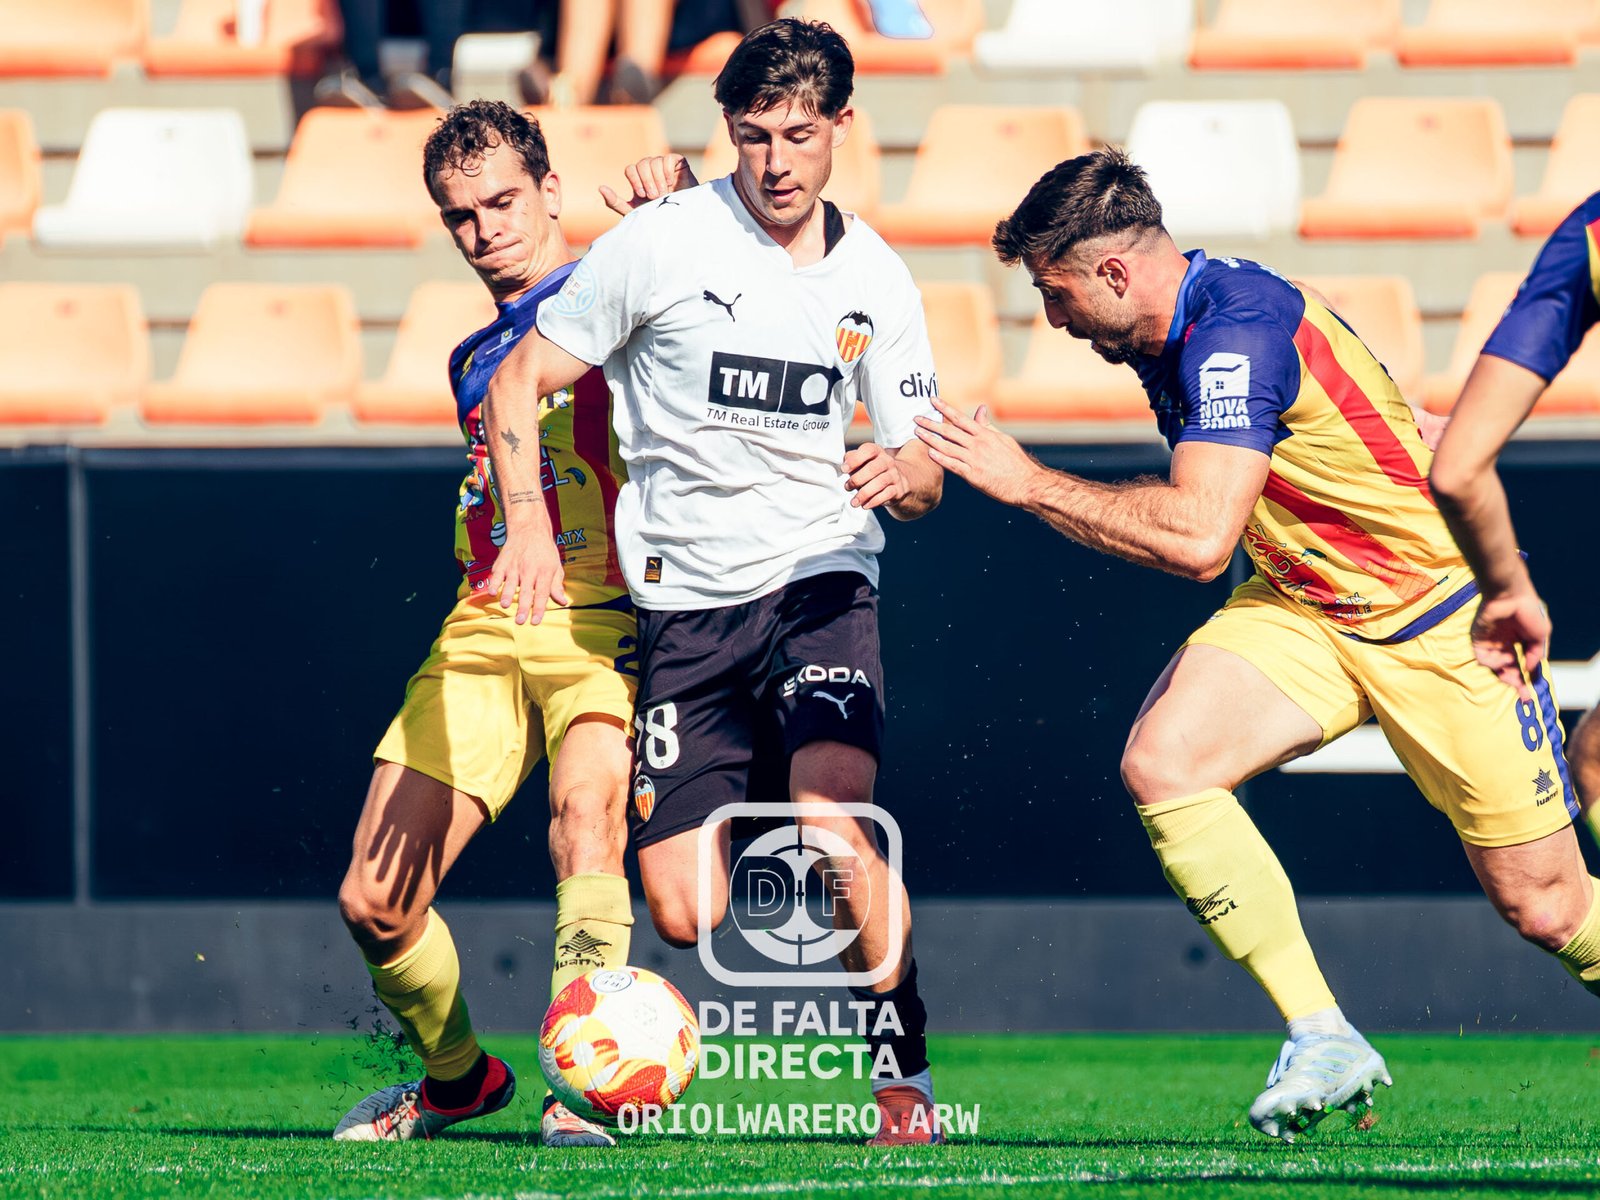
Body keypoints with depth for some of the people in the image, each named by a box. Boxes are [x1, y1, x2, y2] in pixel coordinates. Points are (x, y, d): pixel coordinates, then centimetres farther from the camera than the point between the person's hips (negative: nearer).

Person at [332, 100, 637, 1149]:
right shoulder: (473, 360, 22)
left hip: (599, 624, -6)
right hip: (484, 627, 6)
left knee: (587, 806, -34)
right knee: (375, 904, -1)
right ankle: (457, 1076, 26)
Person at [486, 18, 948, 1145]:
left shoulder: (877, 280, 4)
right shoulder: (660, 242, -5)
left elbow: (923, 475, 11)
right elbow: (519, 381, -1)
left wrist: (904, 472, -14)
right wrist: (527, 524, -16)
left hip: (820, 575, 0)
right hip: (684, 601, 0)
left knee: (832, 821, -26)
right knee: (683, 913, -9)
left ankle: (906, 1073, -8)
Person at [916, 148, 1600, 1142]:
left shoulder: (1240, 331, -27)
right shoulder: (1165, 338, 2)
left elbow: (1198, 538, -35)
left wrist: (1028, 483, -27)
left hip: (1441, 614, -8)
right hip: (1301, 604, 8)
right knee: (1161, 762, -20)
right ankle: (1322, 1039, -13)